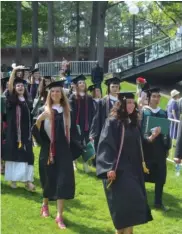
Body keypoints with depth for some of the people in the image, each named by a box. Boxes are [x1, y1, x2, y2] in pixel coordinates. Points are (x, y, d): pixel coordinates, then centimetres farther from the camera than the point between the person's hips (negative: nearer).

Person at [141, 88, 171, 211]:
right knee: (142, 175, 5)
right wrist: (148, 138, -28)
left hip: (159, 149, 4)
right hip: (146, 148, -4)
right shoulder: (143, 112, -5)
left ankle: (158, 202, 17)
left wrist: (167, 147, 7)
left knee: (160, 176, 6)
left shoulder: (163, 113, 8)